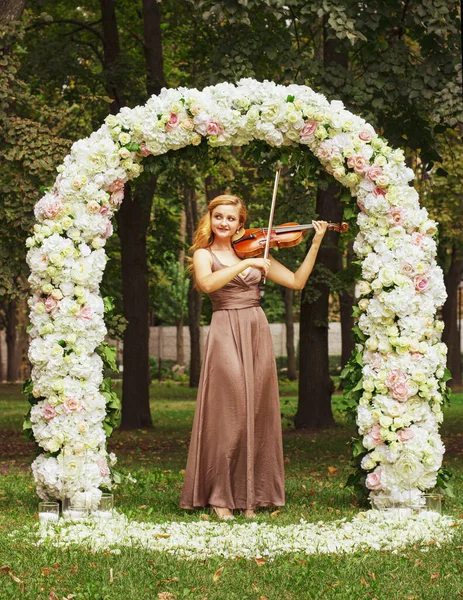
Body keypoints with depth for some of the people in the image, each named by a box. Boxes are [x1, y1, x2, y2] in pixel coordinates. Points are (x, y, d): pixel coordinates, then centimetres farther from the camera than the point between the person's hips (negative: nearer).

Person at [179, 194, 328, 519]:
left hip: (258, 333, 4)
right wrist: (246, 263, -20)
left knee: (258, 415, 3)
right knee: (228, 415, -8)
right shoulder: (204, 254, 5)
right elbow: (207, 283, -18)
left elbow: (297, 281, 9)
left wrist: (316, 243, 3)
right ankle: (219, 496, 1)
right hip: (226, 334, -4)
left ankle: (250, 494, 10)